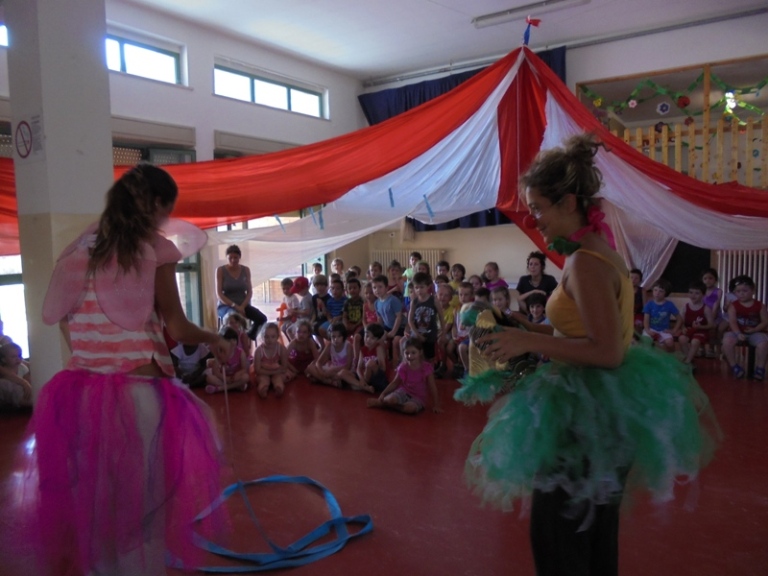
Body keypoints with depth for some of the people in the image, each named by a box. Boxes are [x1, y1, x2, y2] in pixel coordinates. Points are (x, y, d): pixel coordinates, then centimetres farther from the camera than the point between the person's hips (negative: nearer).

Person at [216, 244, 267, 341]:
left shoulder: (246, 270, 5)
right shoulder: (220, 270, -4)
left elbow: (250, 291, 3)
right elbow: (219, 294, -9)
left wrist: (242, 306, -14)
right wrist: (234, 305, -21)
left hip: (243, 305, 4)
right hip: (226, 305, -4)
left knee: (262, 318, -22)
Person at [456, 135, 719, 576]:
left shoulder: (585, 262, -21)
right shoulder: (604, 251, 8)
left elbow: (607, 352, -25)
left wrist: (530, 341, -22)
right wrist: (533, 343, 11)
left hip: (586, 412, -10)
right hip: (607, 407, 10)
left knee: (559, 538, 6)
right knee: (595, 533, 24)